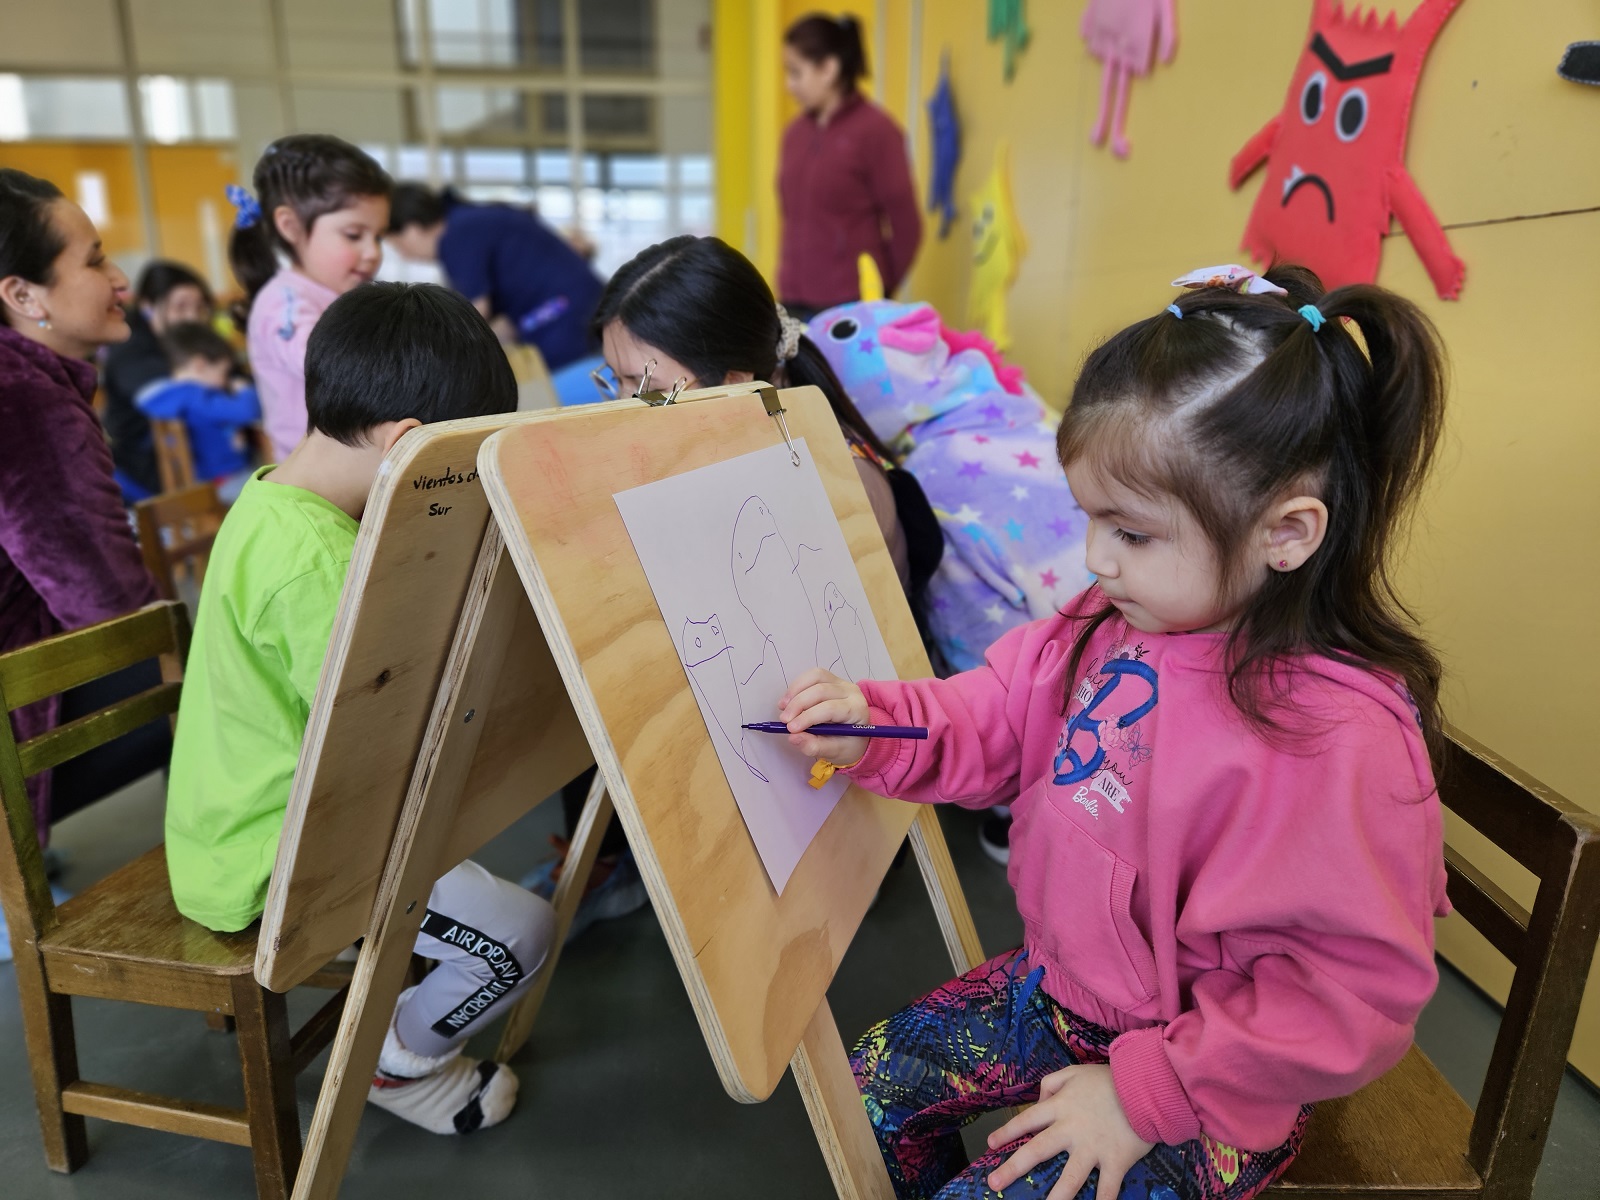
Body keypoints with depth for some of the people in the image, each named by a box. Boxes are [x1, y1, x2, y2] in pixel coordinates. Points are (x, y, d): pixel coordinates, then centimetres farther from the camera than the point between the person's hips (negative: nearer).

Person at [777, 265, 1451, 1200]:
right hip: (1060, 989, 7)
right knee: (875, 1081, 11)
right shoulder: (1114, 629, -8)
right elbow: (994, 720, 4)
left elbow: (1357, 987, -26)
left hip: (1206, 1089, -6)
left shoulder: (1340, 738, -30)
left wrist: (1148, 1093, -22)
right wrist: (873, 728, -16)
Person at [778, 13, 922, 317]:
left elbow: (906, 226, -5)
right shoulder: (795, 132, 11)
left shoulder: (875, 130, -6)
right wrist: (789, 286, 10)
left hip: (852, 306, -5)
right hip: (795, 302, 6)